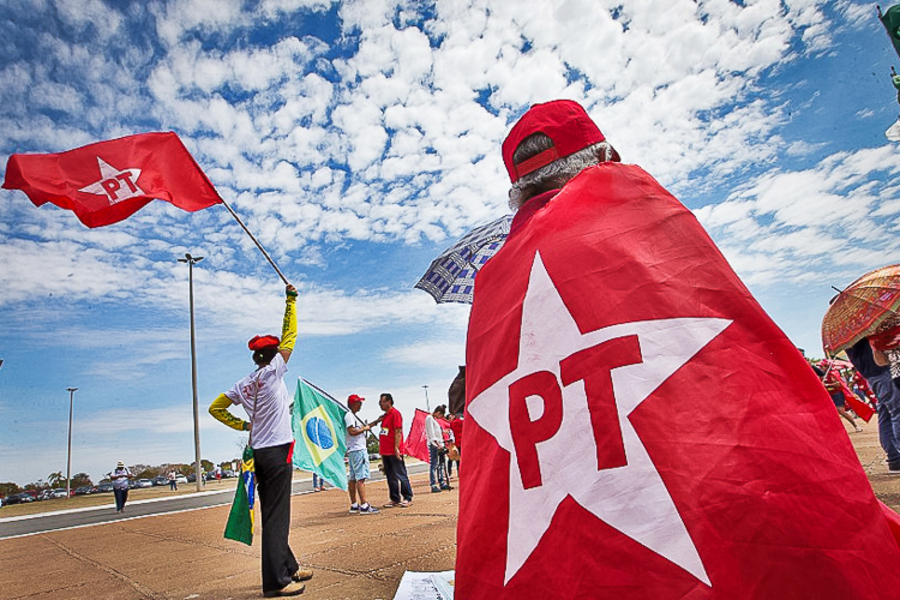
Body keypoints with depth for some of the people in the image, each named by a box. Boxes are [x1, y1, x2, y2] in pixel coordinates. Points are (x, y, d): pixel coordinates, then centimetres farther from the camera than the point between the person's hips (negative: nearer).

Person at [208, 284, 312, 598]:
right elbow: (289, 335, -6)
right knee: (276, 516, -5)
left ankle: (288, 568, 26)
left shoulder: (243, 384, 9)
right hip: (277, 450, -8)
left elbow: (215, 408, 13)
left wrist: (242, 425, 15)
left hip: (259, 451, 8)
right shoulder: (272, 372, -9)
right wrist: (291, 300, 2)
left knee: (272, 514, 13)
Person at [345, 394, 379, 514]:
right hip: (358, 450, -11)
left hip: (353, 451, 11)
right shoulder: (349, 416, -12)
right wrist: (364, 428, -13)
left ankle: (354, 505, 17)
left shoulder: (353, 416, 20)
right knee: (361, 477, -13)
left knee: (352, 478, 12)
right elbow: (352, 431, -24)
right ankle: (364, 506, -16)